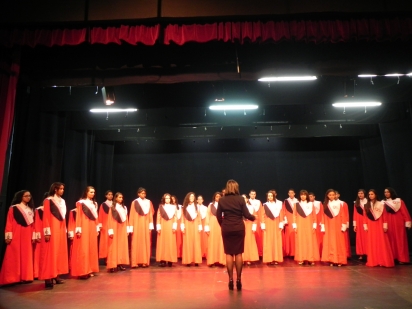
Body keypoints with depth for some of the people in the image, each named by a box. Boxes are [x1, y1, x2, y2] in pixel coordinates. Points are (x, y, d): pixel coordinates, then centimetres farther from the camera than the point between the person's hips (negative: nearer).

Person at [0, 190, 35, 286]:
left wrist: (33, 236, 6)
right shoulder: (13, 208, 0)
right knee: (14, 256, -4)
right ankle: (12, 278, 1)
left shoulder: (31, 210, 15)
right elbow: (9, 222, -6)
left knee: (26, 256, 5)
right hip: (16, 236, -5)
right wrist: (8, 236, -13)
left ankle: (25, 276, 9)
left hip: (27, 236, 5)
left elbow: (32, 224, 12)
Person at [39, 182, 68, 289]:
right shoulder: (48, 201, -6)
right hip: (52, 229, -7)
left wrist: (65, 229, 14)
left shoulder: (62, 201, 14)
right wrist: (47, 232, -16)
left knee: (60, 251, 8)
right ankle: (48, 278, -4)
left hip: (61, 229, 7)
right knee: (51, 252, -7)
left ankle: (56, 275, 16)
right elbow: (46, 217, -11)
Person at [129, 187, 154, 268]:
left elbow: (151, 214, 7)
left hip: (146, 225, 2)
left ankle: (145, 261, 9)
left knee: (146, 243, 3)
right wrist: (131, 227, -6)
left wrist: (151, 226, 0)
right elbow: (132, 215, -1)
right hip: (137, 225, -2)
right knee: (136, 243, -2)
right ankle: (135, 262, 2)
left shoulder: (149, 202, 7)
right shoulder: (134, 202, -1)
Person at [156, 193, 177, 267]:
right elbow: (158, 218, 2)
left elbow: (175, 218, 5)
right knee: (162, 243, -3)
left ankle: (170, 260, 3)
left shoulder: (173, 207, 8)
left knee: (171, 243, -1)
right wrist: (158, 227, -5)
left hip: (170, 227, 1)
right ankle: (162, 260, -1)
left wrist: (174, 227, -4)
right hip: (162, 226, -1)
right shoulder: (161, 207, 5)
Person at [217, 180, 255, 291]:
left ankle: (230, 280, 9)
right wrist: (253, 217, 15)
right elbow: (246, 215, -6)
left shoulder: (222, 200, -2)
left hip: (226, 229, 1)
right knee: (238, 253, 8)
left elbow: (218, 216, 0)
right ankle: (238, 279, 10)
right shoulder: (240, 199, -5)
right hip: (239, 228, 0)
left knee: (229, 254, 7)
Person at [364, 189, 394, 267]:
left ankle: (383, 261, 6)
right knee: (372, 244, 4)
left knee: (381, 243, -1)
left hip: (379, 226, -2)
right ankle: (373, 261, 10)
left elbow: (385, 215, -2)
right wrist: (365, 226, -1)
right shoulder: (366, 205, 7)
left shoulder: (381, 204, 1)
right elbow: (365, 217, 5)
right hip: (370, 227, 2)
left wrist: (385, 226, -7)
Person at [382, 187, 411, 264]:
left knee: (400, 240, 1)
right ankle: (391, 257, 13)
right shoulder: (384, 202, 6)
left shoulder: (399, 201, -3)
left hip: (398, 223, -3)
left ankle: (401, 258, 7)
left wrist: (407, 223, -8)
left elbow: (404, 212, -5)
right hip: (389, 224, 3)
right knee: (391, 240, 6)